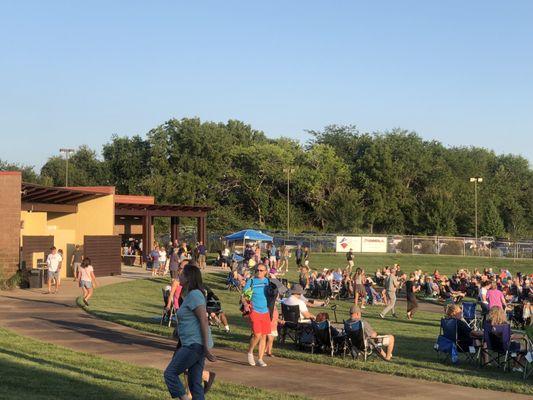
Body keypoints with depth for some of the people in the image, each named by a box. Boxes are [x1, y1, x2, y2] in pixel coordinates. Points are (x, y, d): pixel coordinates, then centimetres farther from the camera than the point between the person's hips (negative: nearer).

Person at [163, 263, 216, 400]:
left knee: (170, 373, -4)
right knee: (195, 382, 10)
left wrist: (206, 347, -22)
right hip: (193, 344, 10)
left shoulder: (194, 295, -14)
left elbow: (204, 320, -20)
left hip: (195, 345, -10)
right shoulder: (190, 295, 17)